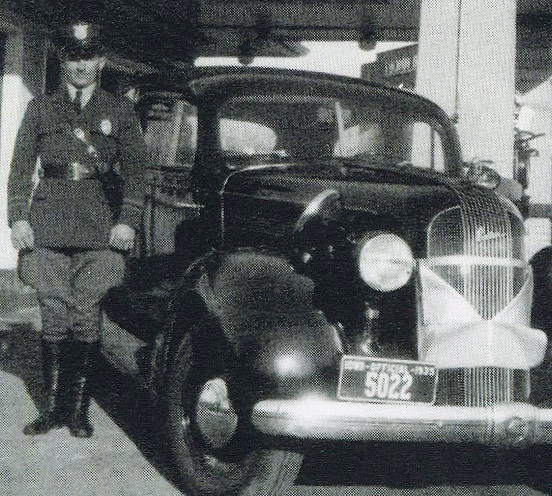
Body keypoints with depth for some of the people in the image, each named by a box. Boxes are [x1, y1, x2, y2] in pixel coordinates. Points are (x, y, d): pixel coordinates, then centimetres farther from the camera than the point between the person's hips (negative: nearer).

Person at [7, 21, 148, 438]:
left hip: (100, 227, -1)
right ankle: (54, 406, 8)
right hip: (49, 225, 1)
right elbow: (21, 167, 13)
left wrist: (128, 221, -3)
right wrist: (18, 217, 2)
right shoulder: (41, 109, 14)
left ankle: (79, 408, 4)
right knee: (54, 313, 0)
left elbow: (135, 170, 8)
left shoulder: (119, 111, 11)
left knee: (87, 315, -4)